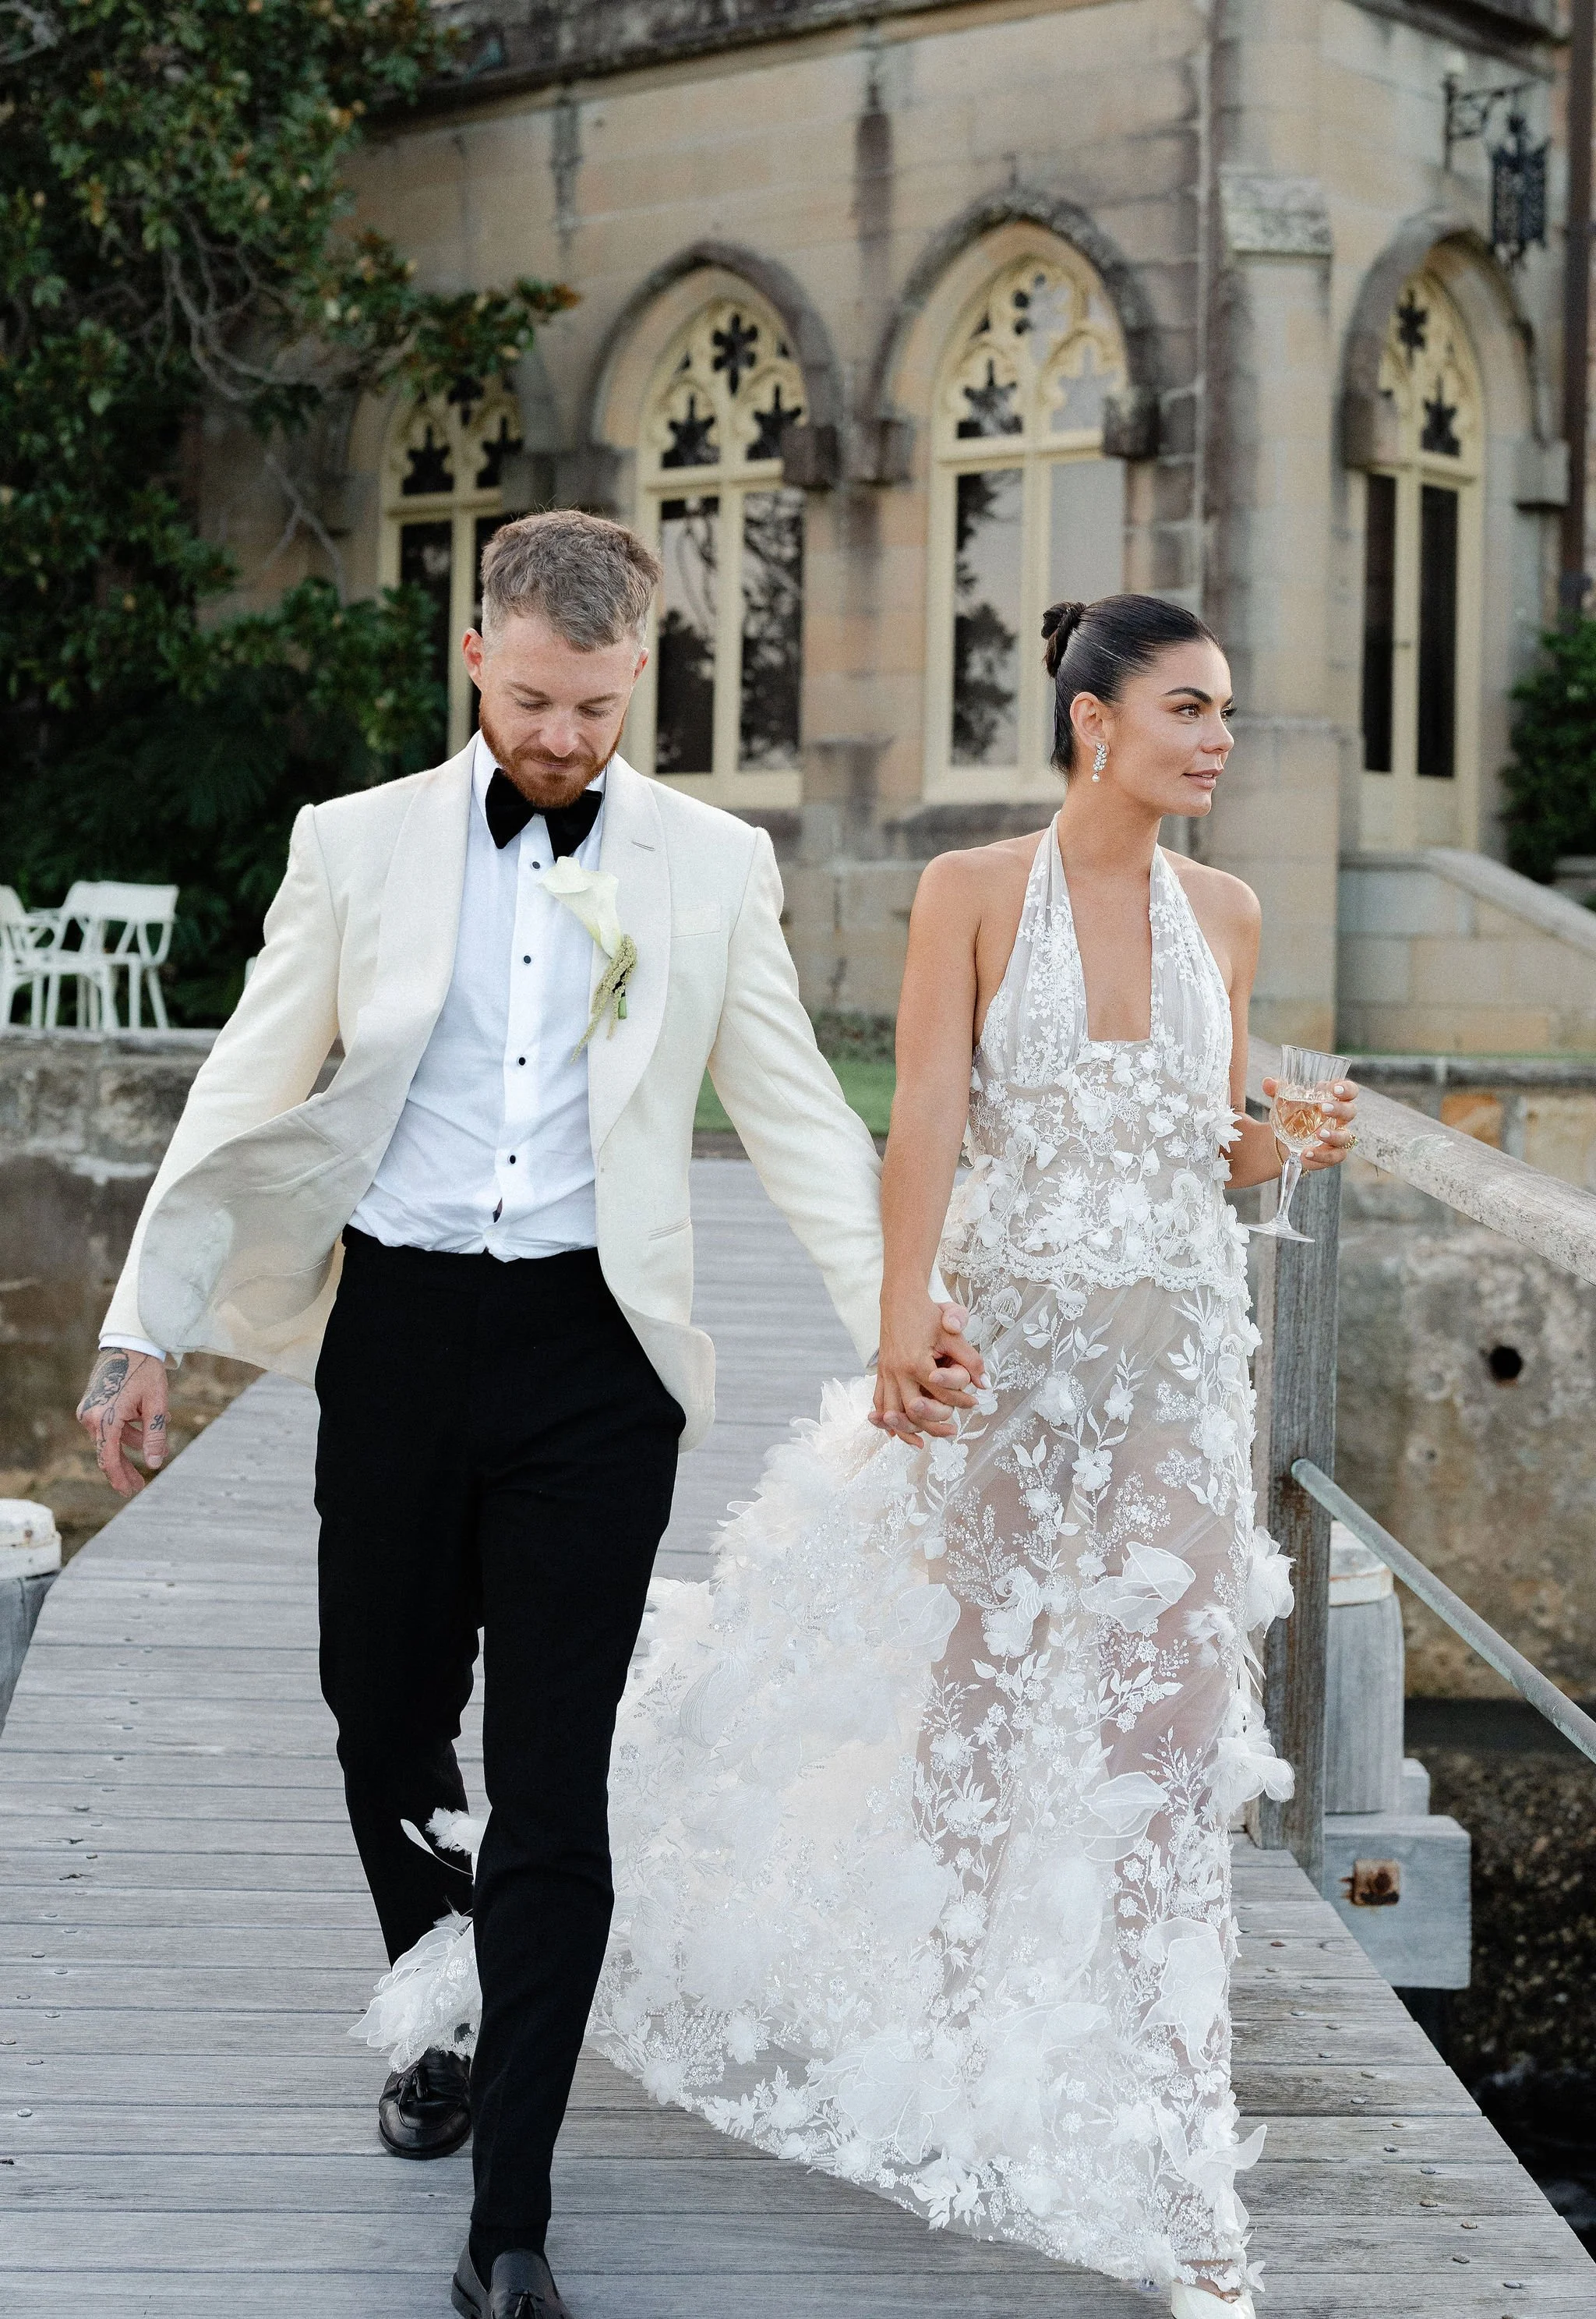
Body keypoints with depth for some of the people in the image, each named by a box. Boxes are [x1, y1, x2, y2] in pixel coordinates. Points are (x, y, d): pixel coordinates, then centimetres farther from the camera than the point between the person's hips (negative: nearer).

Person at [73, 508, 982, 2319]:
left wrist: (896, 1319, -3)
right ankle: (448, 2020, 42)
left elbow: (795, 1117, 8)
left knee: (553, 1782, -3)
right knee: (384, 1727, 12)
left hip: (592, 1354, -1)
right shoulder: (358, 842, 4)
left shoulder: (712, 865, 4)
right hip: (398, 1332, 2)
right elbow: (244, 1099, 6)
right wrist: (142, 1329, 3)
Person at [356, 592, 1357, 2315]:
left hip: (1177, 1352, 3)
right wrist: (901, 1326, -21)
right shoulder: (974, 892, -4)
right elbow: (929, 1121, -11)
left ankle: (1165, 2181, 6)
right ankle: (947, 2025, 32)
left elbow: (1214, 1147, 13)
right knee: (972, 1678, 9)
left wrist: (1285, 1146, -9)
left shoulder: (1224, 914, 7)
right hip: (1005, 1334, -3)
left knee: (1167, 1721, 0)